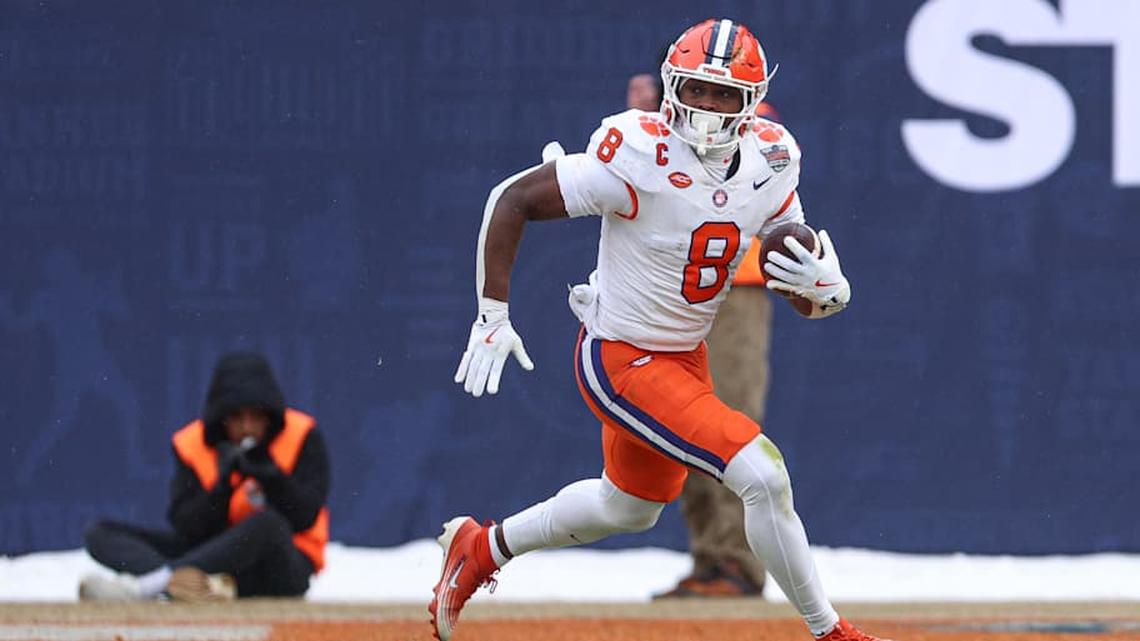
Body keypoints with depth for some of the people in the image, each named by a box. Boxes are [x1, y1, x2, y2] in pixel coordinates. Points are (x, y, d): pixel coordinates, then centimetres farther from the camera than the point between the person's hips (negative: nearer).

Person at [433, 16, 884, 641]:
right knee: (763, 477, -18)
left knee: (629, 508, 28)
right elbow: (513, 198, -18)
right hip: (621, 361, -8)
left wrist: (825, 286, -24)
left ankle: (483, 548, 48)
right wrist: (492, 317, -18)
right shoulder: (639, 160, -25)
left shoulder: (771, 163, -6)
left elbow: (802, 274, 2)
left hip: (686, 356, 8)